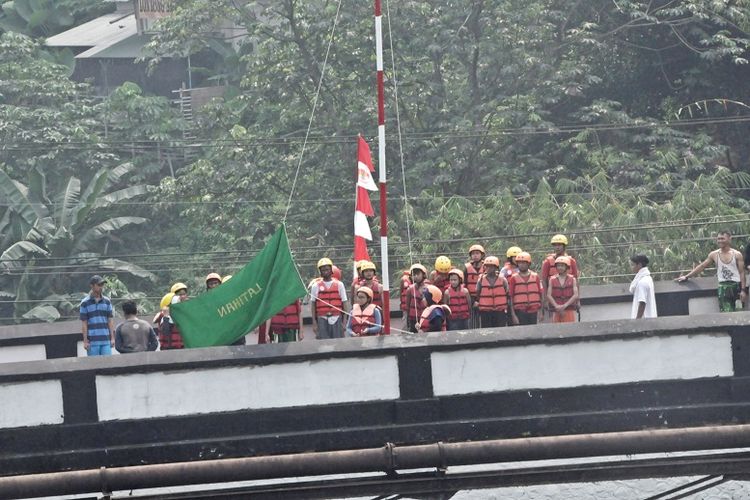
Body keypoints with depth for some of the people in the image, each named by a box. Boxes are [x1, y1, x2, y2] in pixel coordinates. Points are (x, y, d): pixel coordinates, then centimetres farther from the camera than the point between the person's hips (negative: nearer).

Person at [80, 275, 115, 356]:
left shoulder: (107, 301, 9)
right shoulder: (85, 303, 1)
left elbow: (110, 320, 10)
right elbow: (84, 323, 0)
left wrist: (112, 338, 5)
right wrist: (85, 340, -3)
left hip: (106, 340, 2)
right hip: (92, 341, -2)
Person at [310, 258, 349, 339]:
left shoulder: (339, 285, 7)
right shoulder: (316, 286, 6)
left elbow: (345, 303, 6)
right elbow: (313, 305, 8)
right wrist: (314, 323, 3)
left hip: (336, 319, 0)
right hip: (322, 319, 0)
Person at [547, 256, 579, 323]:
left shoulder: (572, 280, 5)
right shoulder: (552, 280, 8)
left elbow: (575, 295, -3)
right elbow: (549, 295, 1)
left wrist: (565, 306, -14)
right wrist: (557, 306, -13)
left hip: (569, 310, -1)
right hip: (556, 311, 1)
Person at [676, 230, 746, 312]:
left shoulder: (737, 254, 2)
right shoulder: (714, 255, 7)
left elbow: (742, 273, 0)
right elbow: (701, 266, 13)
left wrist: (743, 290, -9)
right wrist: (686, 276, 11)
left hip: (736, 286, 0)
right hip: (723, 287, 0)